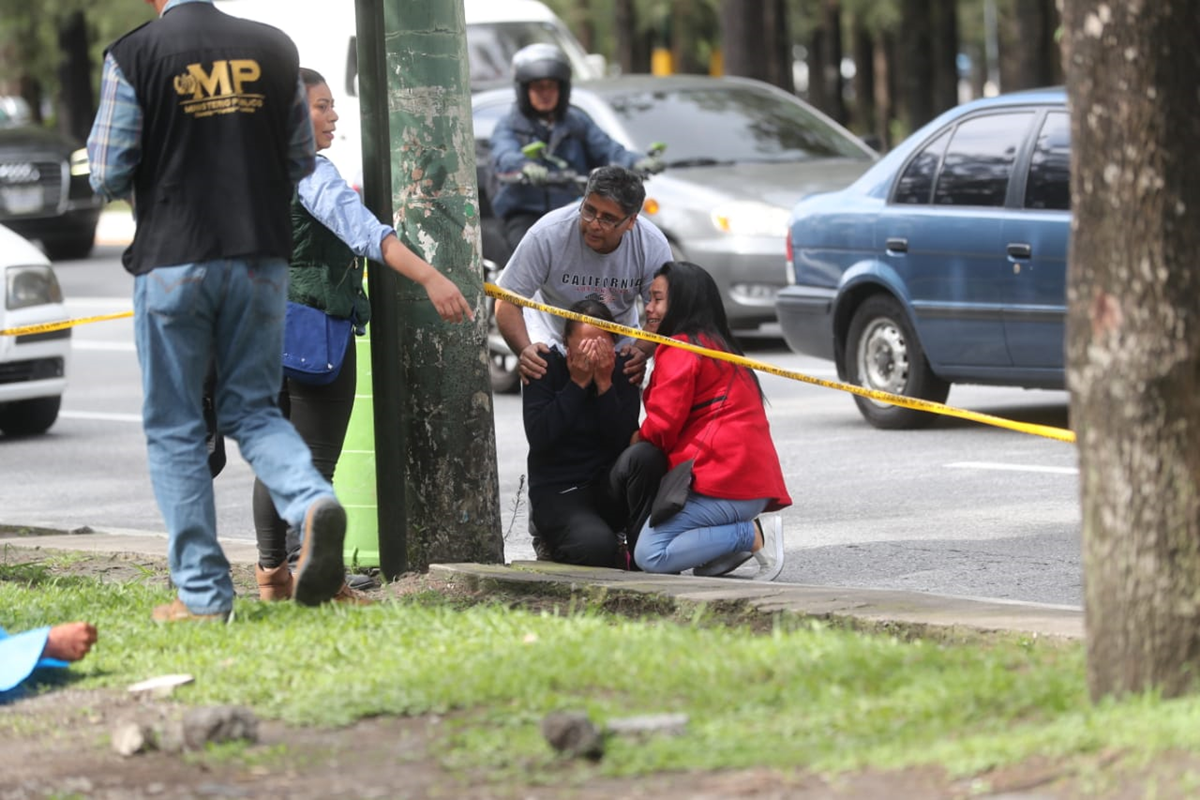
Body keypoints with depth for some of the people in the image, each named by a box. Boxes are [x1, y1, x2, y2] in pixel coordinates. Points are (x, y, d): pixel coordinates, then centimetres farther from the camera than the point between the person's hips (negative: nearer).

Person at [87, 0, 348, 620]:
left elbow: (108, 175, -7)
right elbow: (301, 164, 10)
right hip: (261, 256, 3)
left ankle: (203, 593, 4)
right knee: (253, 409, 15)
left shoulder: (133, 56, -8)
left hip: (172, 260, -3)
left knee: (174, 429, 7)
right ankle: (312, 502, -15)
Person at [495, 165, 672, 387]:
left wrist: (642, 351, -35)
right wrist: (524, 350, -39)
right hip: (552, 340, -2)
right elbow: (507, 301, -22)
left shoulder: (653, 246, -23)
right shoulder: (547, 235, -30)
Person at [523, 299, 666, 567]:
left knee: (645, 454, -31)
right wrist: (577, 383, -17)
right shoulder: (546, 368, -4)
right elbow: (539, 437, -17)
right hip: (558, 494, -3)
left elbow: (623, 441, -10)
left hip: (608, 489, 3)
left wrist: (604, 383, -17)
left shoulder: (621, 370, 2)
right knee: (598, 546, -35)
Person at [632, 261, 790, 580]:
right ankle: (747, 532, 5)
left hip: (724, 485, -10)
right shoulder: (717, 346, 26)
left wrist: (637, 438, 9)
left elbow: (662, 425, -12)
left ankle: (751, 537, -14)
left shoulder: (678, 350, -6)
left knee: (650, 555, -15)